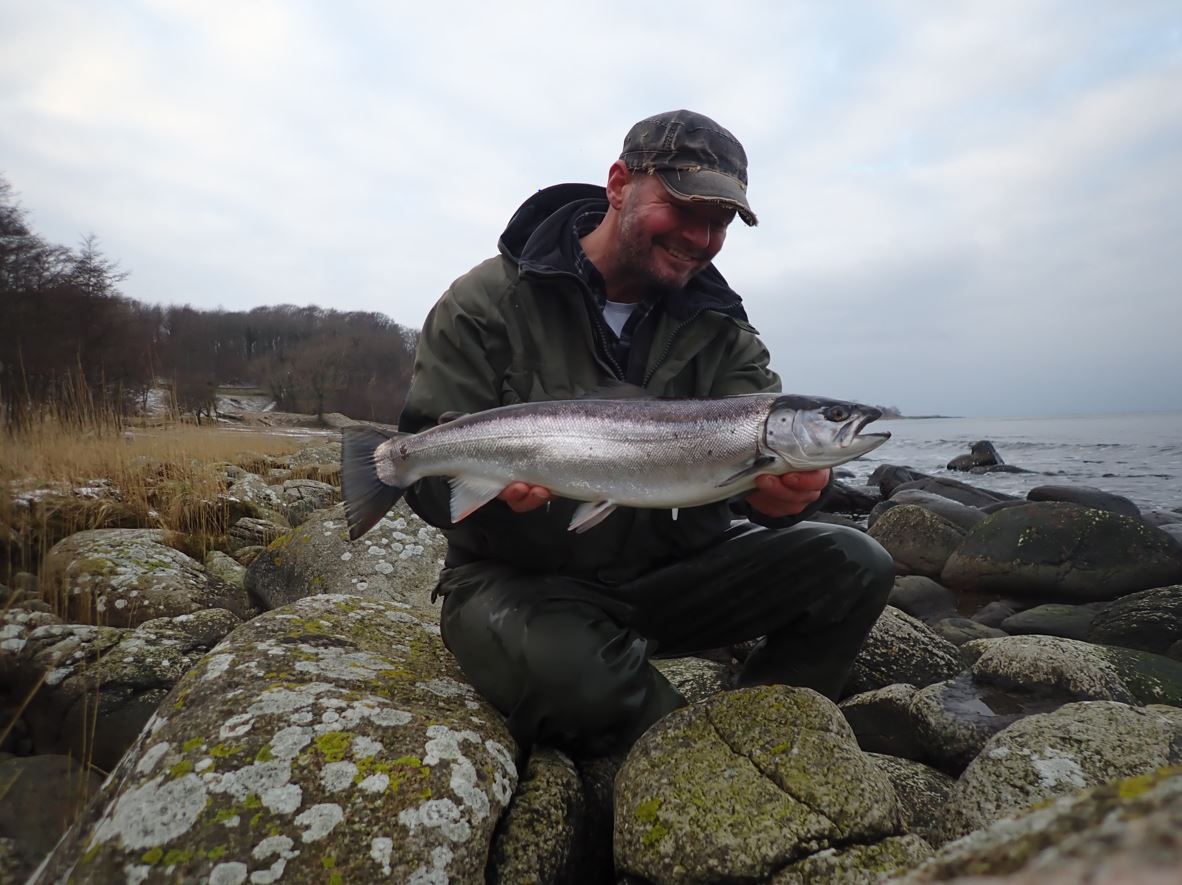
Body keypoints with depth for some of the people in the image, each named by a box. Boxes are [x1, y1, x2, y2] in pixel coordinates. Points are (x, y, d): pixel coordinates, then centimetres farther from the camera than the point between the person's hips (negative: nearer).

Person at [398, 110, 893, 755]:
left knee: (854, 565, -10)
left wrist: (787, 489, -31)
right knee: (571, 673, -36)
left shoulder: (720, 329, 6)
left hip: (671, 571, 4)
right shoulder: (487, 305, -7)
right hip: (523, 580, -3)